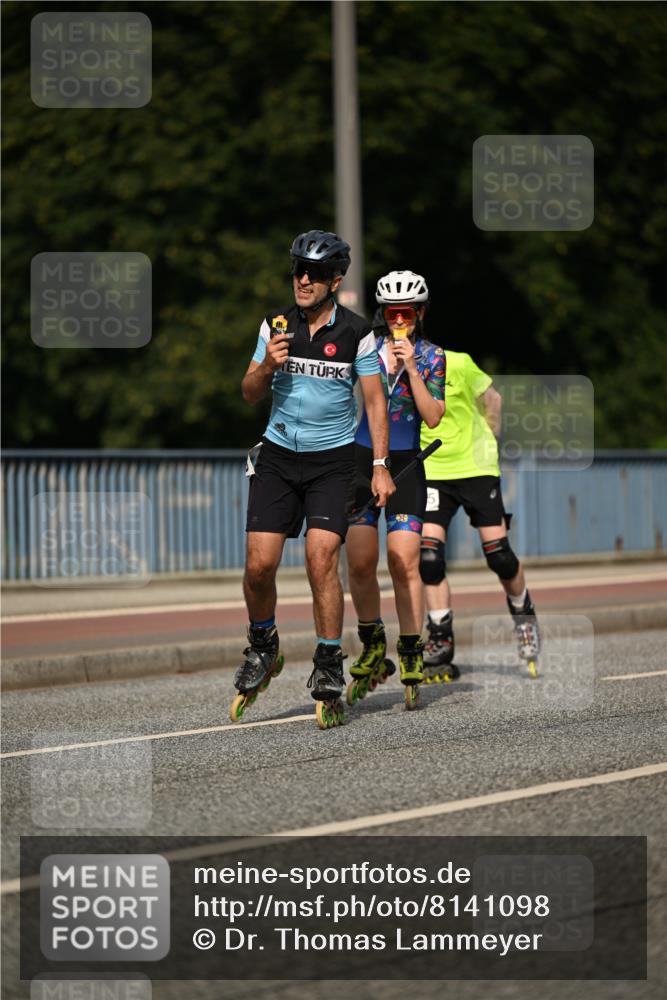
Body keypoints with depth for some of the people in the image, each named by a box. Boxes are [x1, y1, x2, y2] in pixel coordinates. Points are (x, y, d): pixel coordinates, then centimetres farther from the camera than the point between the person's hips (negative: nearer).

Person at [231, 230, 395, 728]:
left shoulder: (356, 332, -5)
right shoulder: (277, 325, 2)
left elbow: (375, 399, 0)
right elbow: (250, 394, 7)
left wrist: (381, 465, -7)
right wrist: (268, 366, -15)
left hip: (332, 461, -2)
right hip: (278, 457, 2)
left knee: (322, 559, -15)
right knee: (259, 563, -6)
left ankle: (329, 668, -3)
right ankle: (263, 647, 20)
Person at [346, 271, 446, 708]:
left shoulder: (431, 356, 0)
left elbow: (433, 417, -10)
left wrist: (411, 367, -17)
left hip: (406, 463, -1)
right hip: (361, 459, 1)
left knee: (405, 562, -9)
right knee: (360, 561, -5)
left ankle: (411, 656, -2)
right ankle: (373, 648, 14)